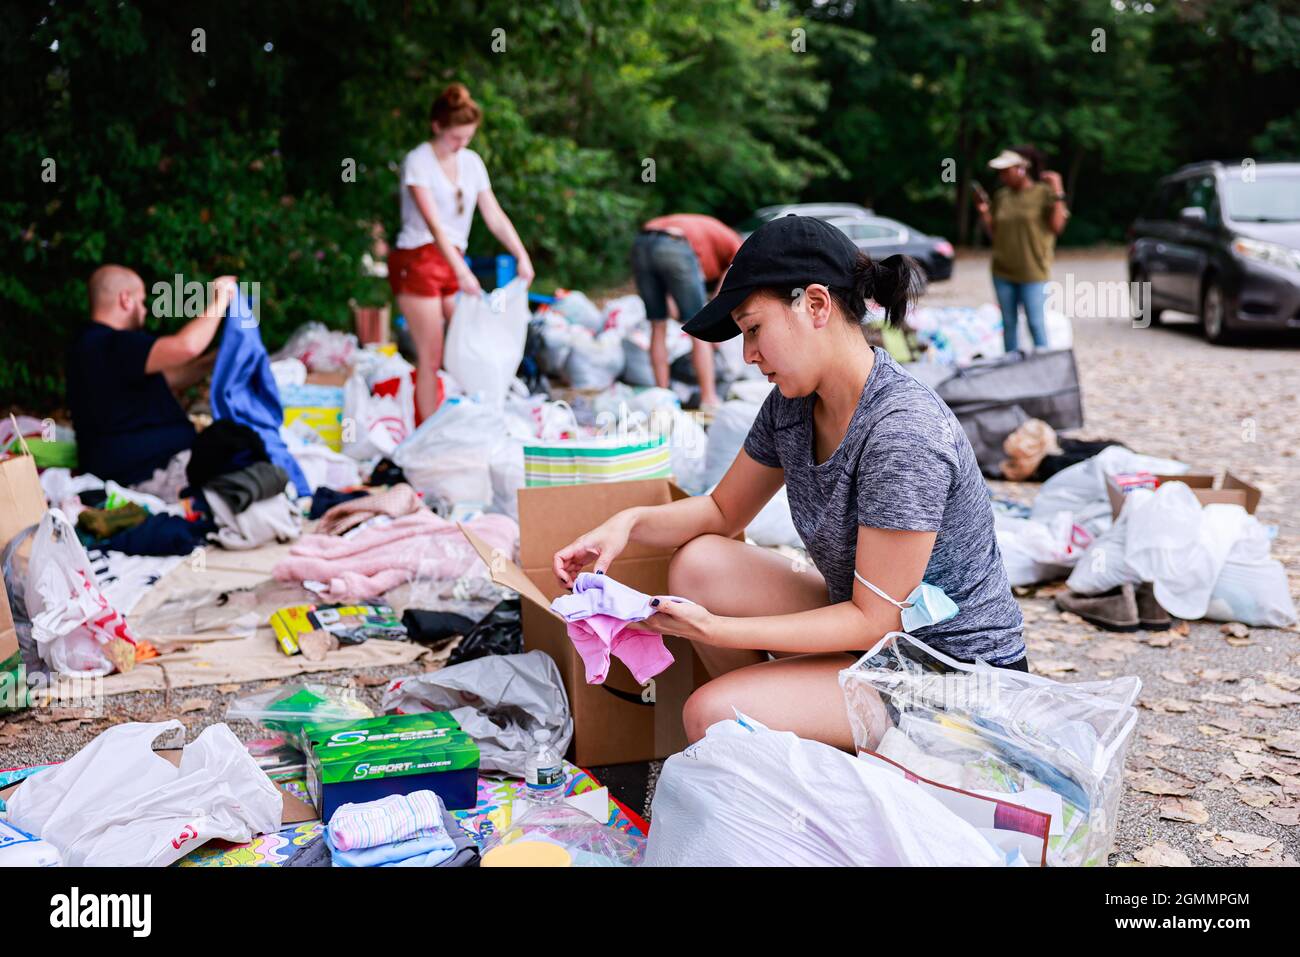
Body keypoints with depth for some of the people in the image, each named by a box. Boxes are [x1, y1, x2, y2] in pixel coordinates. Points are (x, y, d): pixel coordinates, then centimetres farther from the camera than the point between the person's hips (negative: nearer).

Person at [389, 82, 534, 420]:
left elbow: (494, 215, 8)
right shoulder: (418, 161, -9)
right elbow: (432, 222, -20)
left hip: (453, 263, 6)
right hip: (417, 262, -6)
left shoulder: (472, 162, 10)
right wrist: (462, 271, -30)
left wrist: (522, 256, -5)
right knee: (431, 357, -7)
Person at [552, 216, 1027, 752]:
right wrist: (629, 522, -8)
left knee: (712, 713, -21)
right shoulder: (792, 405, -3)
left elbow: (874, 621, -24)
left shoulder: (904, 435, -28)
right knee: (698, 564, -4)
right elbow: (723, 510, 12)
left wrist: (714, 630, -27)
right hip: (872, 620, 8)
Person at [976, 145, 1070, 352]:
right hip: (1003, 272, 5)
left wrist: (1058, 194, -16)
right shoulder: (1001, 196, 9)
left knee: (1036, 323, -5)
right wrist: (984, 213, -1)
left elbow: (1057, 226, -12)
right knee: (1009, 323, 10)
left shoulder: (1044, 192, -5)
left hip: (1033, 273, -5)